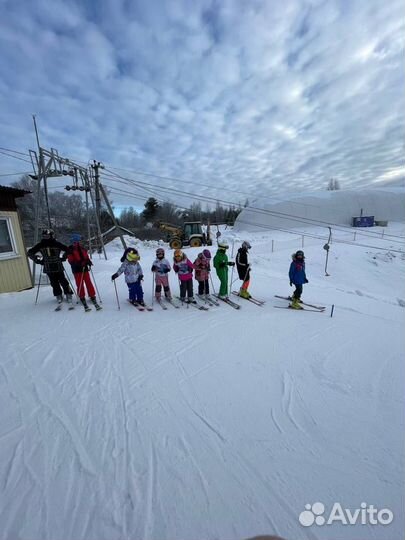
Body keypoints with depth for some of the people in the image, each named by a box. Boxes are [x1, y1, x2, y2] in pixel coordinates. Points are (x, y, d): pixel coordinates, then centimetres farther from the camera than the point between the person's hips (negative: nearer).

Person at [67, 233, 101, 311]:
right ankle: (83, 300, 9)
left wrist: (88, 261, -6)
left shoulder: (82, 248, 11)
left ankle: (93, 298, 5)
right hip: (77, 270, -3)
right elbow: (71, 261, -8)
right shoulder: (70, 250, -2)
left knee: (89, 283, 2)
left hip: (85, 268, 3)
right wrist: (79, 263, -23)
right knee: (80, 285, -1)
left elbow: (86, 256, 15)